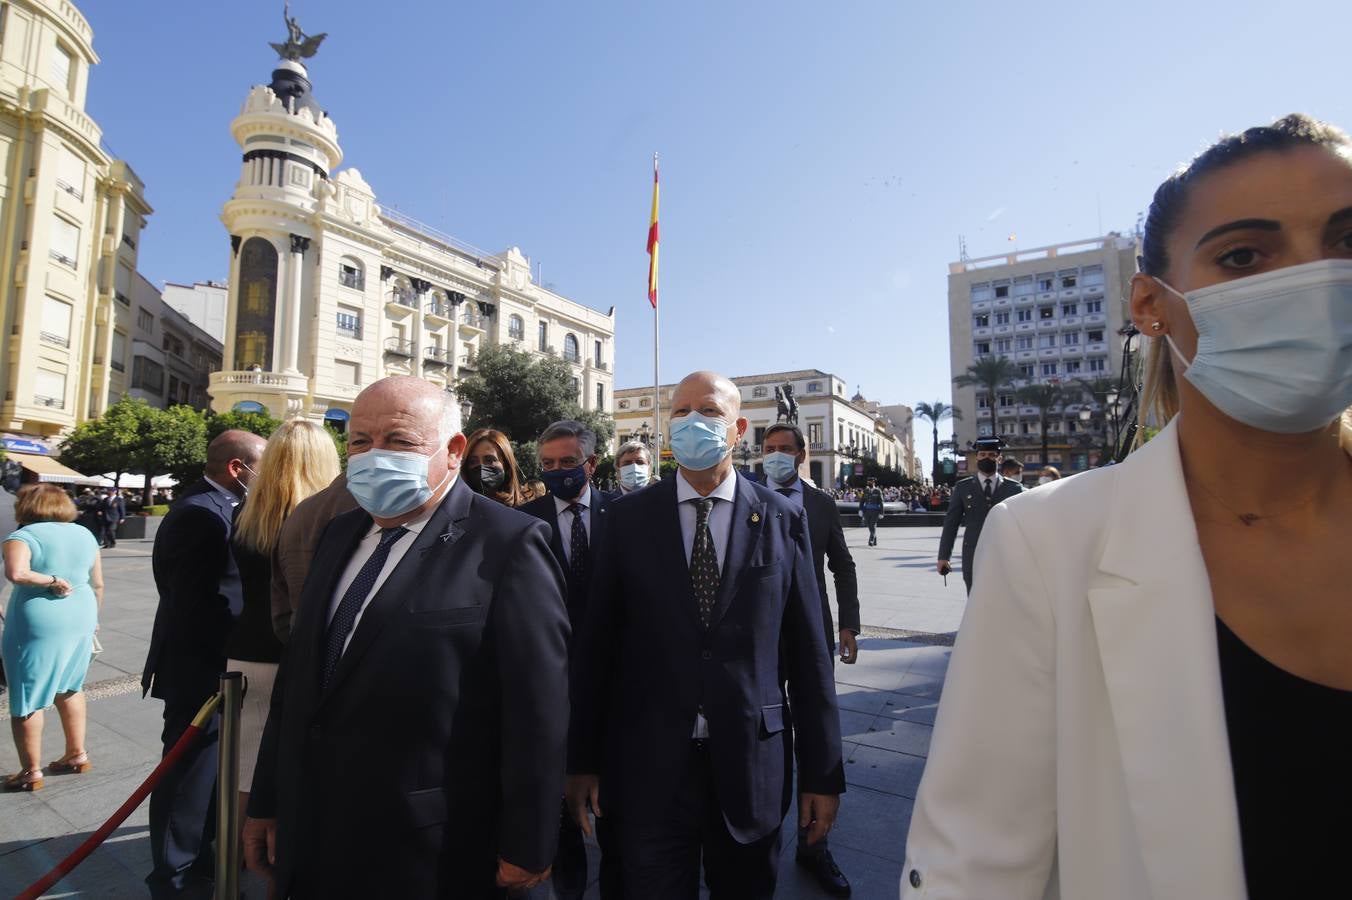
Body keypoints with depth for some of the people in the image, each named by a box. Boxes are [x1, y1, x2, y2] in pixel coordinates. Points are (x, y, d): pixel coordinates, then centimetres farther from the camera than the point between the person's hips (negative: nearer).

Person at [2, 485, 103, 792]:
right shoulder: (84, 534, 9)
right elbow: (98, 584, 13)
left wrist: (51, 580, -14)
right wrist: (92, 617, 24)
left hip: (38, 625, -6)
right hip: (80, 619, 6)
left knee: (26, 699, 7)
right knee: (69, 687, 21)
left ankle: (31, 772, 14)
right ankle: (77, 754, 27)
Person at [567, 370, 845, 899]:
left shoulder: (782, 519, -3)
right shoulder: (627, 518, -3)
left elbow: (807, 652, -2)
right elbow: (596, 644, -1)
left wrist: (823, 773, 1)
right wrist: (582, 761, 1)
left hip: (751, 765, 1)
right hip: (649, 766, 0)